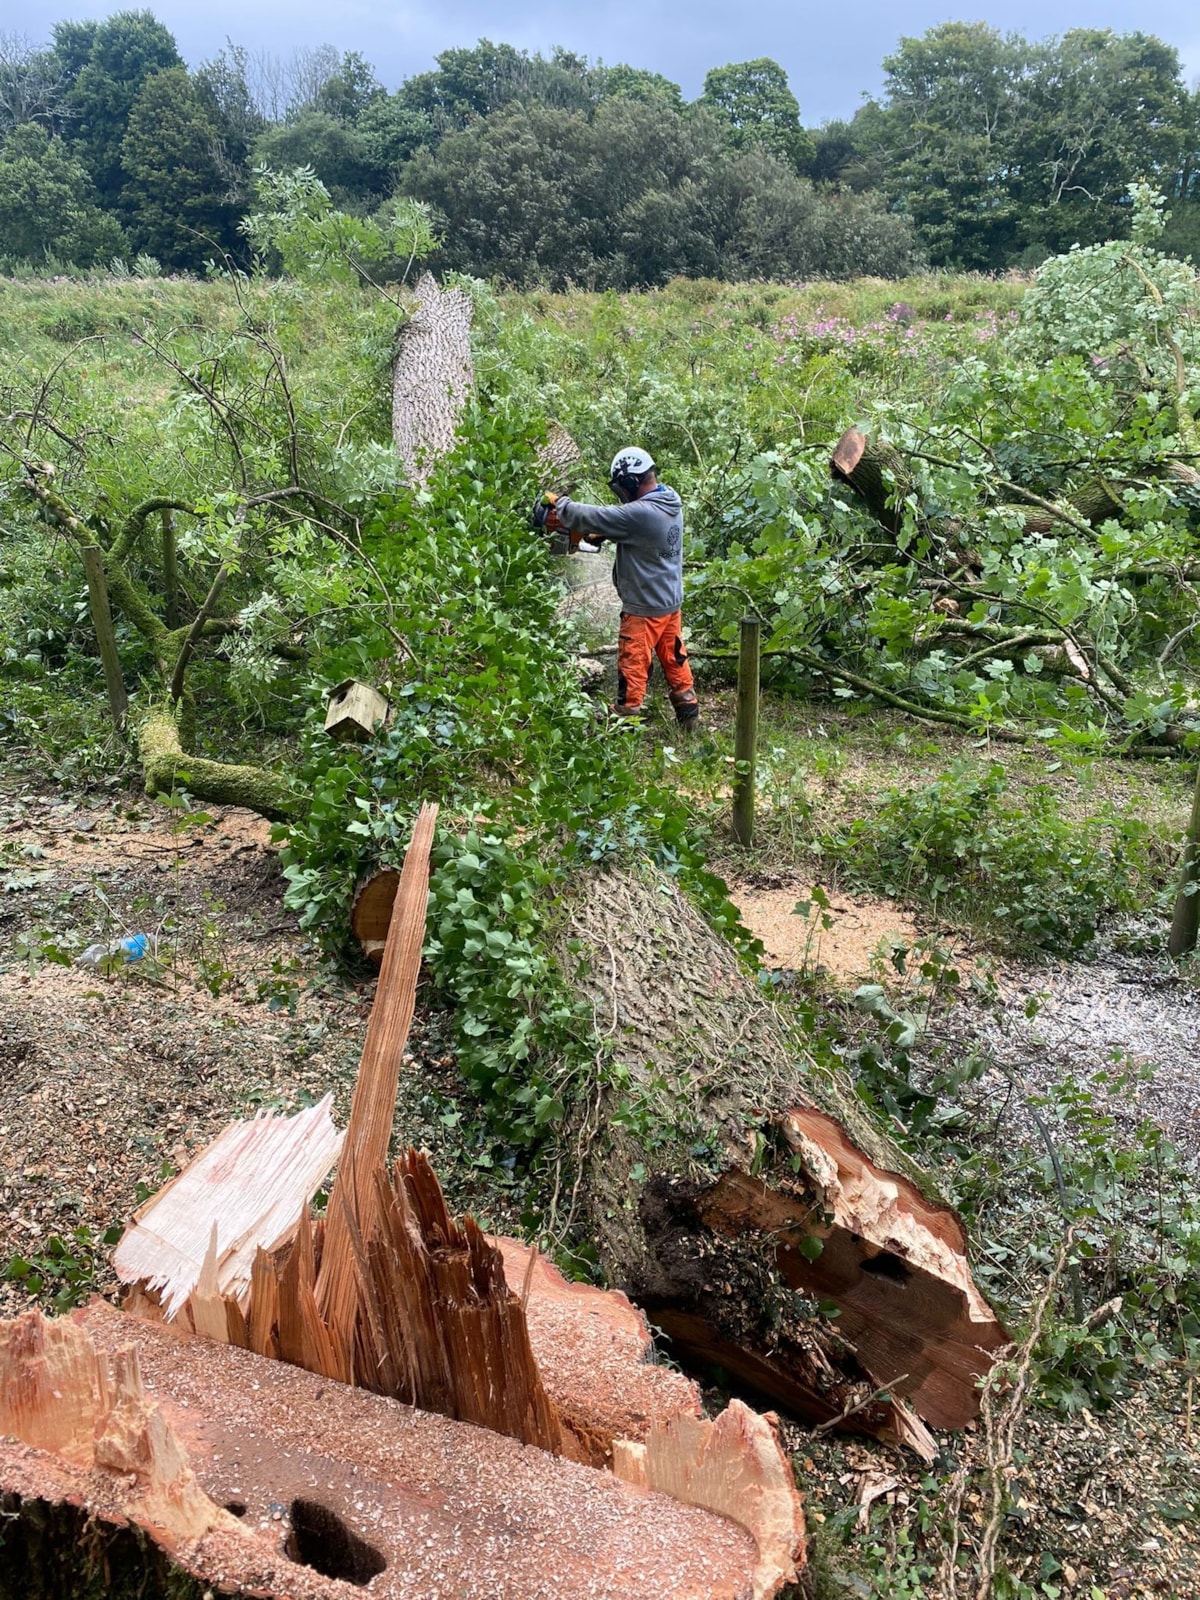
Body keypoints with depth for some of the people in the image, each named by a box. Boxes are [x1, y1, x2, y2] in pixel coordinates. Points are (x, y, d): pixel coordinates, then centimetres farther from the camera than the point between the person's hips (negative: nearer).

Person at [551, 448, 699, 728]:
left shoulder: (639, 514, -28)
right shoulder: (670, 503, 1)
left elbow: (595, 517, -20)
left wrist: (561, 505, -4)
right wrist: (598, 535, -4)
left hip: (644, 608, -8)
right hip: (671, 601, 8)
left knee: (633, 665, 6)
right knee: (674, 658, 19)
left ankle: (627, 717, 17)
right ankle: (688, 710, 27)